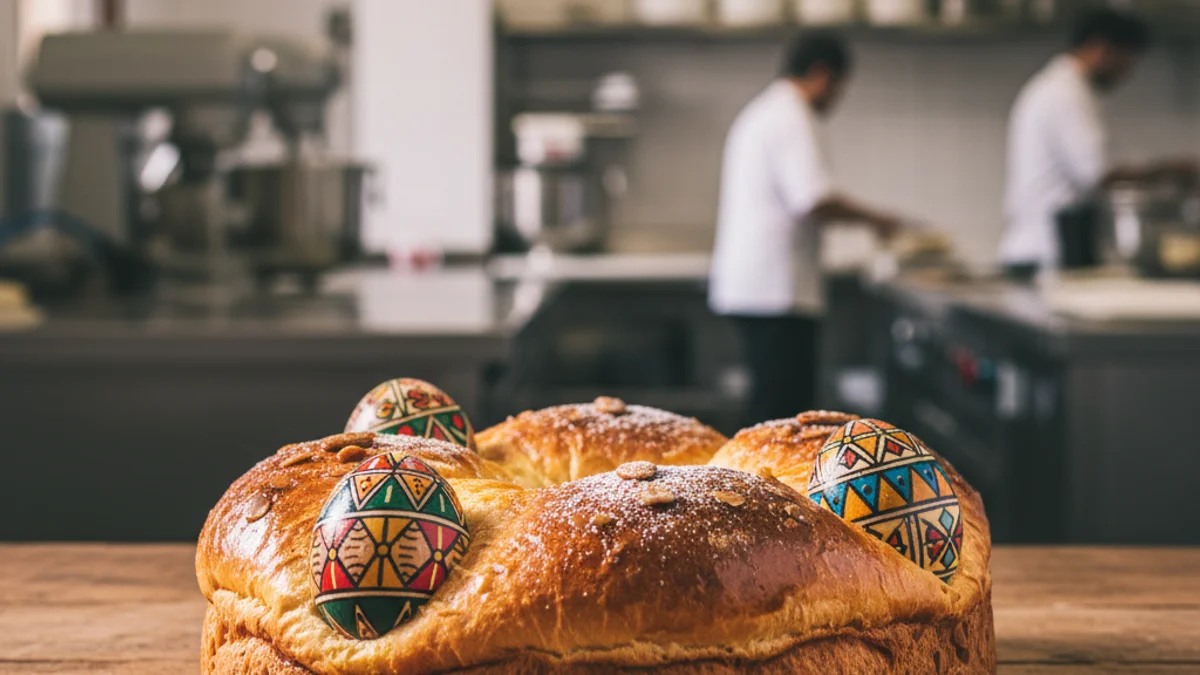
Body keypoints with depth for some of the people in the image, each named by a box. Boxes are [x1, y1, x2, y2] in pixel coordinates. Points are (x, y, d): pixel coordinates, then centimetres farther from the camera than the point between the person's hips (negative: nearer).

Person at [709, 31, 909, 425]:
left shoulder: (758, 114, 21)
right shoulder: (793, 119, -12)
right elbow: (816, 199, -22)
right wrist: (873, 218, -8)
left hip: (747, 285, 11)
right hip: (777, 289, -10)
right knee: (784, 406, -10)